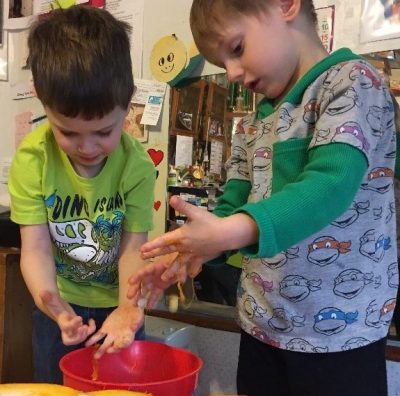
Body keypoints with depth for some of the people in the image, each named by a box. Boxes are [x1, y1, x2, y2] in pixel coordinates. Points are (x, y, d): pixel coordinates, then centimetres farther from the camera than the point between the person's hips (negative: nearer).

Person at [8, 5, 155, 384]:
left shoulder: (137, 164, -21)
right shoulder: (32, 159, -22)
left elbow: (132, 247, -19)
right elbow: (36, 247, -22)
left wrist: (127, 307, -36)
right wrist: (56, 308, -40)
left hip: (117, 301, 0)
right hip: (59, 303, 0)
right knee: (55, 385, 16)